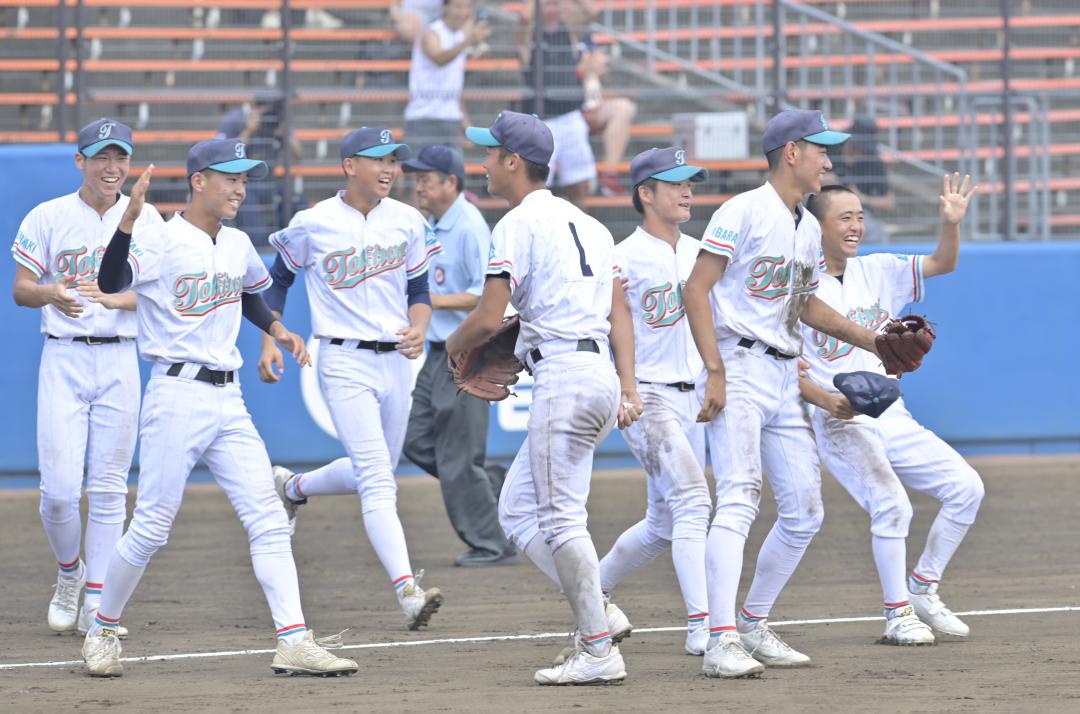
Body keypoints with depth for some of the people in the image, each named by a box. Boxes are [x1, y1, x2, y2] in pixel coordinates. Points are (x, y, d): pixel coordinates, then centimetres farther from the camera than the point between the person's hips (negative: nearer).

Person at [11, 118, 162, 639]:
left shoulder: (145, 220, 5)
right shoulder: (47, 218, 2)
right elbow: (19, 289, 2)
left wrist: (116, 299, -20)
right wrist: (51, 294, -21)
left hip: (120, 360, 1)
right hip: (64, 357, -1)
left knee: (109, 488, 2)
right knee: (59, 488, -9)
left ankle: (96, 601, 10)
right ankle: (69, 574, 18)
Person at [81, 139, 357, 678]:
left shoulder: (238, 246, 12)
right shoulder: (162, 241, -11)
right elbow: (111, 283, -29)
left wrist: (276, 329, 17)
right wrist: (128, 220, -41)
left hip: (228, 401, 7)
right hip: (176, 396, -7)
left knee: (268, 521, -2)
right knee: (151, 528, -3)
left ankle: (295, 643, -5)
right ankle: (102, 632, 16)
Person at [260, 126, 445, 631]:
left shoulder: (407, 222, 4)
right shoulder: (313, 224, -7)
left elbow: (419, 289, 12)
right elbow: (279, 279, 7)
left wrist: (418, 328, -9)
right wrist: (270, 340, -3)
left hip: (395, 361, 6)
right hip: (345, 362, -5)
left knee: (372, 473, 17)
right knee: (378, 480, -17)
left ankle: (292, 487, 46)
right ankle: (407, 591, -26)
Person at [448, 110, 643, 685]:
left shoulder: (518, 224, -6)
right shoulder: (587, 224, 21)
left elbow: (489, 318, -12)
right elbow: (619, 310, 16)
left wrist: (455, 346, 9)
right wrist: (628, 386, 9)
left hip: (563, 374, -9)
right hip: (601, 373, 9)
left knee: (561, 518, -7)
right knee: (517, 512, 13)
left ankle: (599, 653, -10)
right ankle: (596, 613, 4)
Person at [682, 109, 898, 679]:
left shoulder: (809, 229, 18)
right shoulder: (744, 212, -8)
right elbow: (696, 289, -13)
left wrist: (869, 341, 23)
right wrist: (715, 371, -20)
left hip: (786, 377, 9)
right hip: (739, 369, -9)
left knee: (804, 511, 7)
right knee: (739, 501, -19)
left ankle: (754, 626, 20)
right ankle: (722, 641, -24)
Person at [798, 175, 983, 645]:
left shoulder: (876, 272, 9)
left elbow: (942, 264, 7)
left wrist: (952, 223, -13)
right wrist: (827, 399, -24)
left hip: (893, 420, 7)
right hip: (839, 425, -7)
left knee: (966, 487, -3)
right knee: (891, 503, -26)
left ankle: (922, 589, 12)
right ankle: (898, 615, -9)